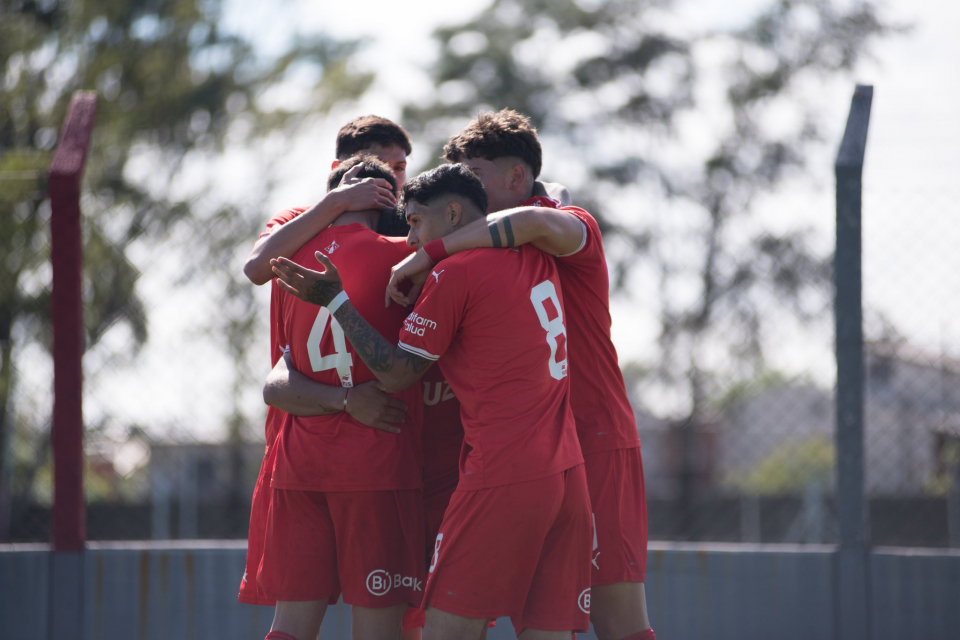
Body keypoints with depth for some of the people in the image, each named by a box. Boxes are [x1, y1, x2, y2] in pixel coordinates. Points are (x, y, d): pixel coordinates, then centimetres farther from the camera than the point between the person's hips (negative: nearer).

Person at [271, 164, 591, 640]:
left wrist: (335, 299, 5)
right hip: (568, 474, 7)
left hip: (501, 478, -7)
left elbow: (396, 374, -1)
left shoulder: (453, 274, -6)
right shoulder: (536, 260, 14)